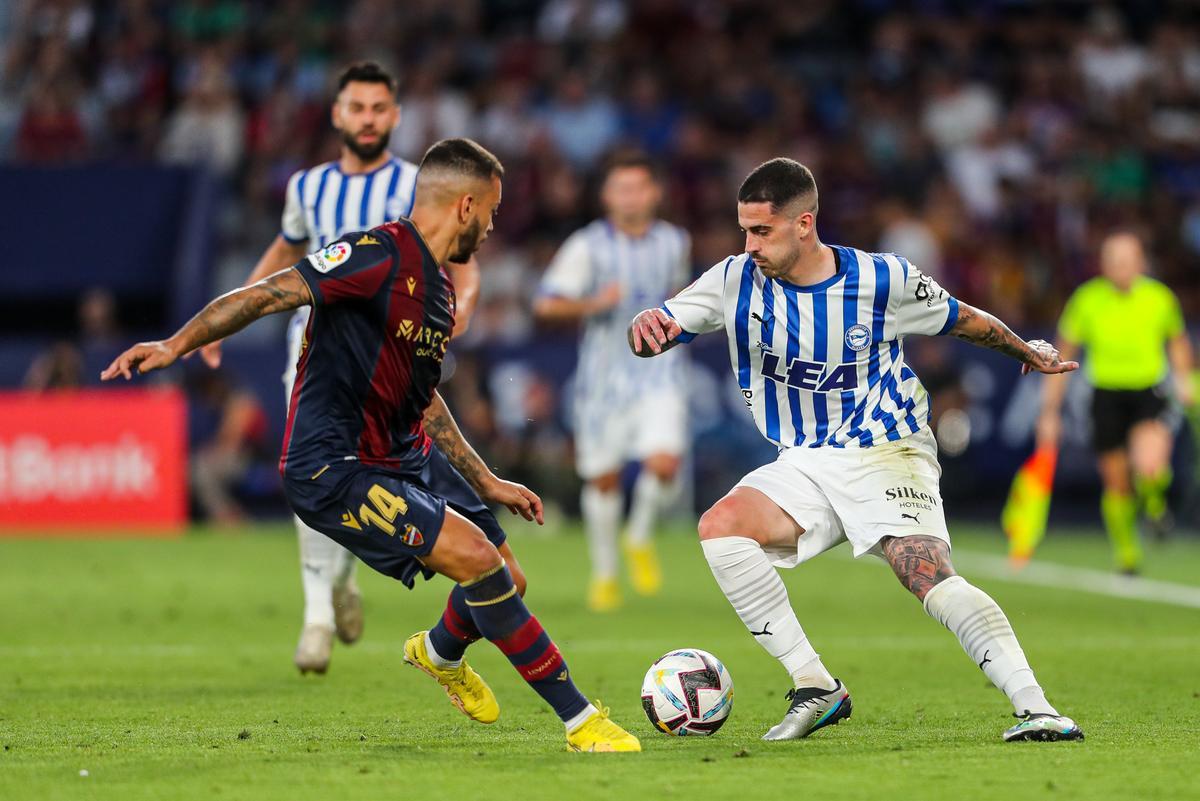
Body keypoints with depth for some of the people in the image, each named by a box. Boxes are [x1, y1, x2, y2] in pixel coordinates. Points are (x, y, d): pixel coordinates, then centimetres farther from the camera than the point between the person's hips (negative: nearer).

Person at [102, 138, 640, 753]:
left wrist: (488, 484, 26)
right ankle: (579, 720, -12)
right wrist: (176, 345, -32)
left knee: (506, 581, 10)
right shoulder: (379, 256, -16)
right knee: (475, 557, -22)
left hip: (405, 457, 10)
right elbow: (266, 295, -22)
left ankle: (441, 653, 46)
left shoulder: (437, 288, 13)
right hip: (333, 471, -10)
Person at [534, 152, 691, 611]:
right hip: (604, 378, -1)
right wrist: (593, 304, -26)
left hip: (660, 372, 1)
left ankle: (640, 538, 10)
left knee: (664, 463, -18)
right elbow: (546, 304, -13)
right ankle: (604, 572, 24)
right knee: (603, 478, 5)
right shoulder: (587, 246, -7)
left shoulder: (675, 243, 4)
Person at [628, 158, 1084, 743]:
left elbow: (962, 321, 8)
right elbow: (655, 332, -6)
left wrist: (1028, 353, 23)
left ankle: (1035, 708, -28)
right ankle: (814, 688, -17)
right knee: (720, 526, -23)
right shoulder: (738, 280, -4)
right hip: (804, 465, 4)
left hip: (886, 454, -4)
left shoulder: (884, 280, -10)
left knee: (931, 580, -26)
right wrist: (644, 329, -32)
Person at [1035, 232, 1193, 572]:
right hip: (1106, 396, 1)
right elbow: (1062, 356, 3)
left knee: (1150, 466, -27)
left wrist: (1184, 378, 1)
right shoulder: (1086, 300, -6)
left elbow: (1177, 340, 17)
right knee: (1116, 484, 5)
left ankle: (1154, 499, 9)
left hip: (1149, 393, -1)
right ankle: (1126, 553, 28)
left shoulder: (1160, 298, -4)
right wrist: (1050, 411, 2)